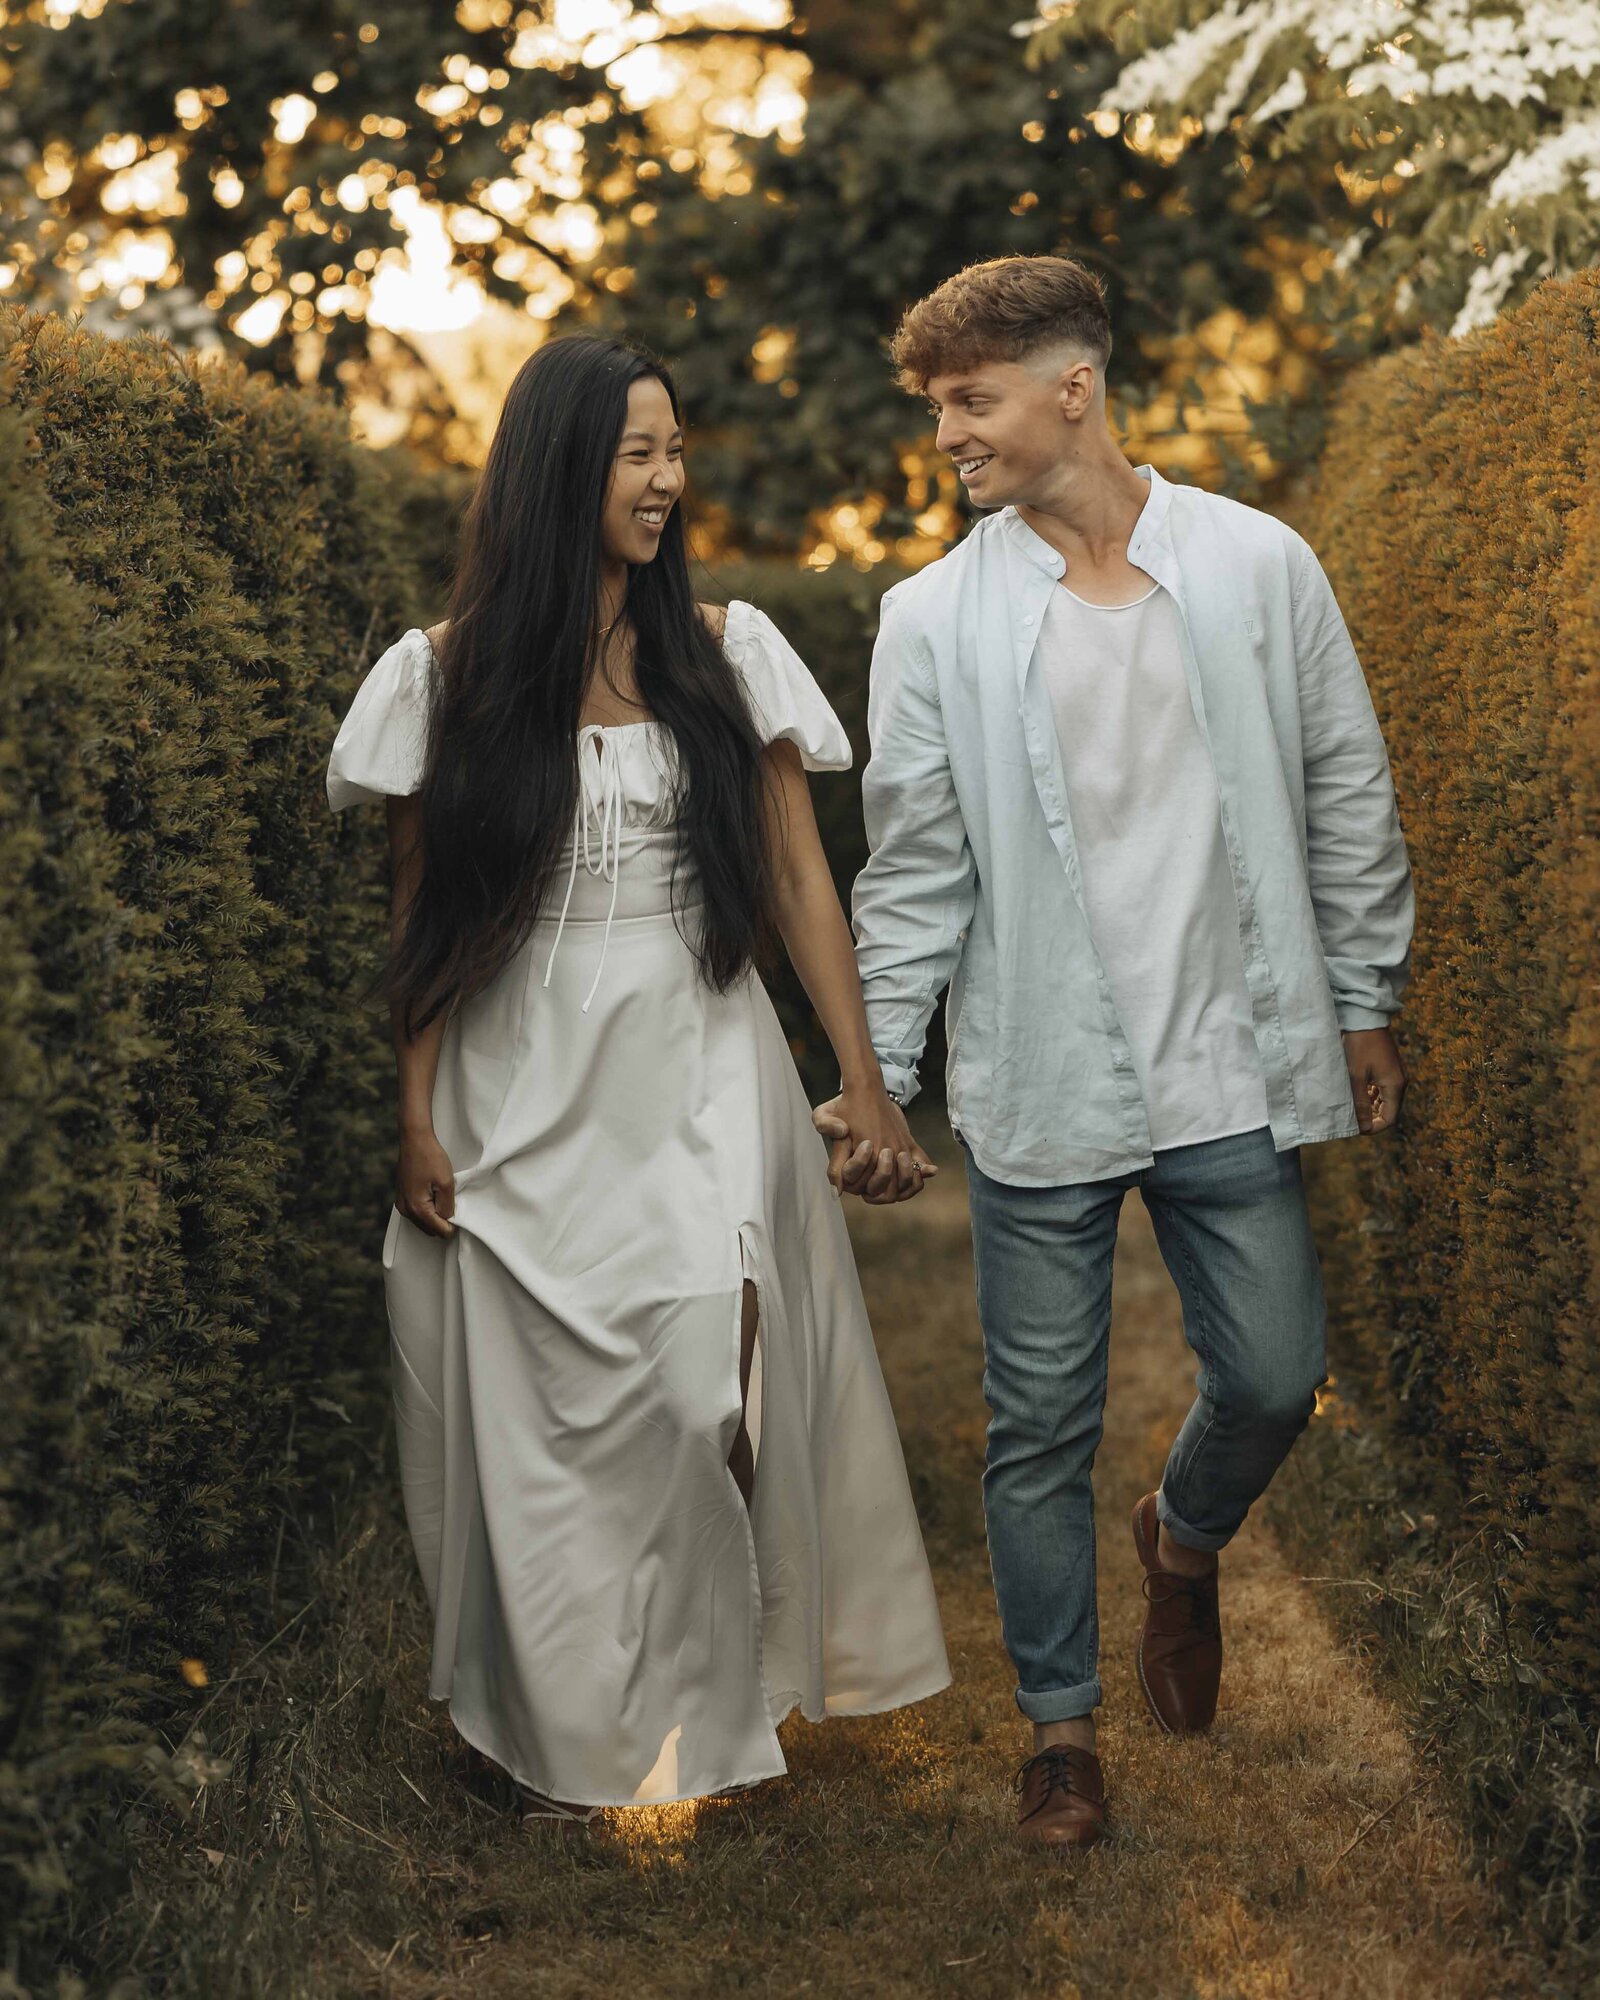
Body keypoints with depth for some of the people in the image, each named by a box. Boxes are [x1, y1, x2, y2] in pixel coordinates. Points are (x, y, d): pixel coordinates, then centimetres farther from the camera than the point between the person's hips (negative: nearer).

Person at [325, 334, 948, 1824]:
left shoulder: (727, 651, 5)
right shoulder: (449, 675, 2)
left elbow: (797, 878, 6)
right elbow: (420, 916, 4)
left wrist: (863, 1080, 3)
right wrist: (417, 1120, 0)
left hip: (696, 1073, 0)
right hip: (521, 1089, 0)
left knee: (710, 1388, -10)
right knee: (543, 1422, 4)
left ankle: (716, 1696, 13)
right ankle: (568, 1734, 22)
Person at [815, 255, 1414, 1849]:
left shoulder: (1260, 567, -2)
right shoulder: (932, 620, -2)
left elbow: (1344, 798, 6)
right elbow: (915, 869, 1)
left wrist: (1364, 1006, 9)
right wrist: (874, 1075, -2)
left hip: (1229, 1076, 1)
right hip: (1039, 1095, 0)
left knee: (1272, 1377, 7)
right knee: (1041, 1428, 7)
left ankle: (1184, 1537, 42)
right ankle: (1059, 1720, 27)